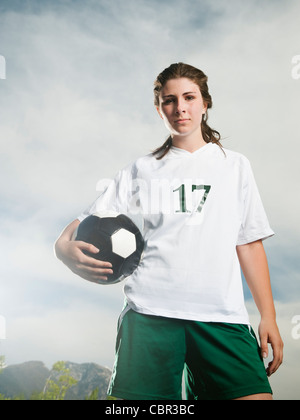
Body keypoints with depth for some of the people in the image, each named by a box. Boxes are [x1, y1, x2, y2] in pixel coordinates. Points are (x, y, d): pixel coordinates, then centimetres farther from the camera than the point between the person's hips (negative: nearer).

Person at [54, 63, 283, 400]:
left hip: (221, 315, 1)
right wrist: (66, 248, -15)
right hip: (150, 312, 0)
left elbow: (249, 244, 13)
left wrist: (268, 316, 6)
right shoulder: (141, 171, 15)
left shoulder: (234, 165, 17)